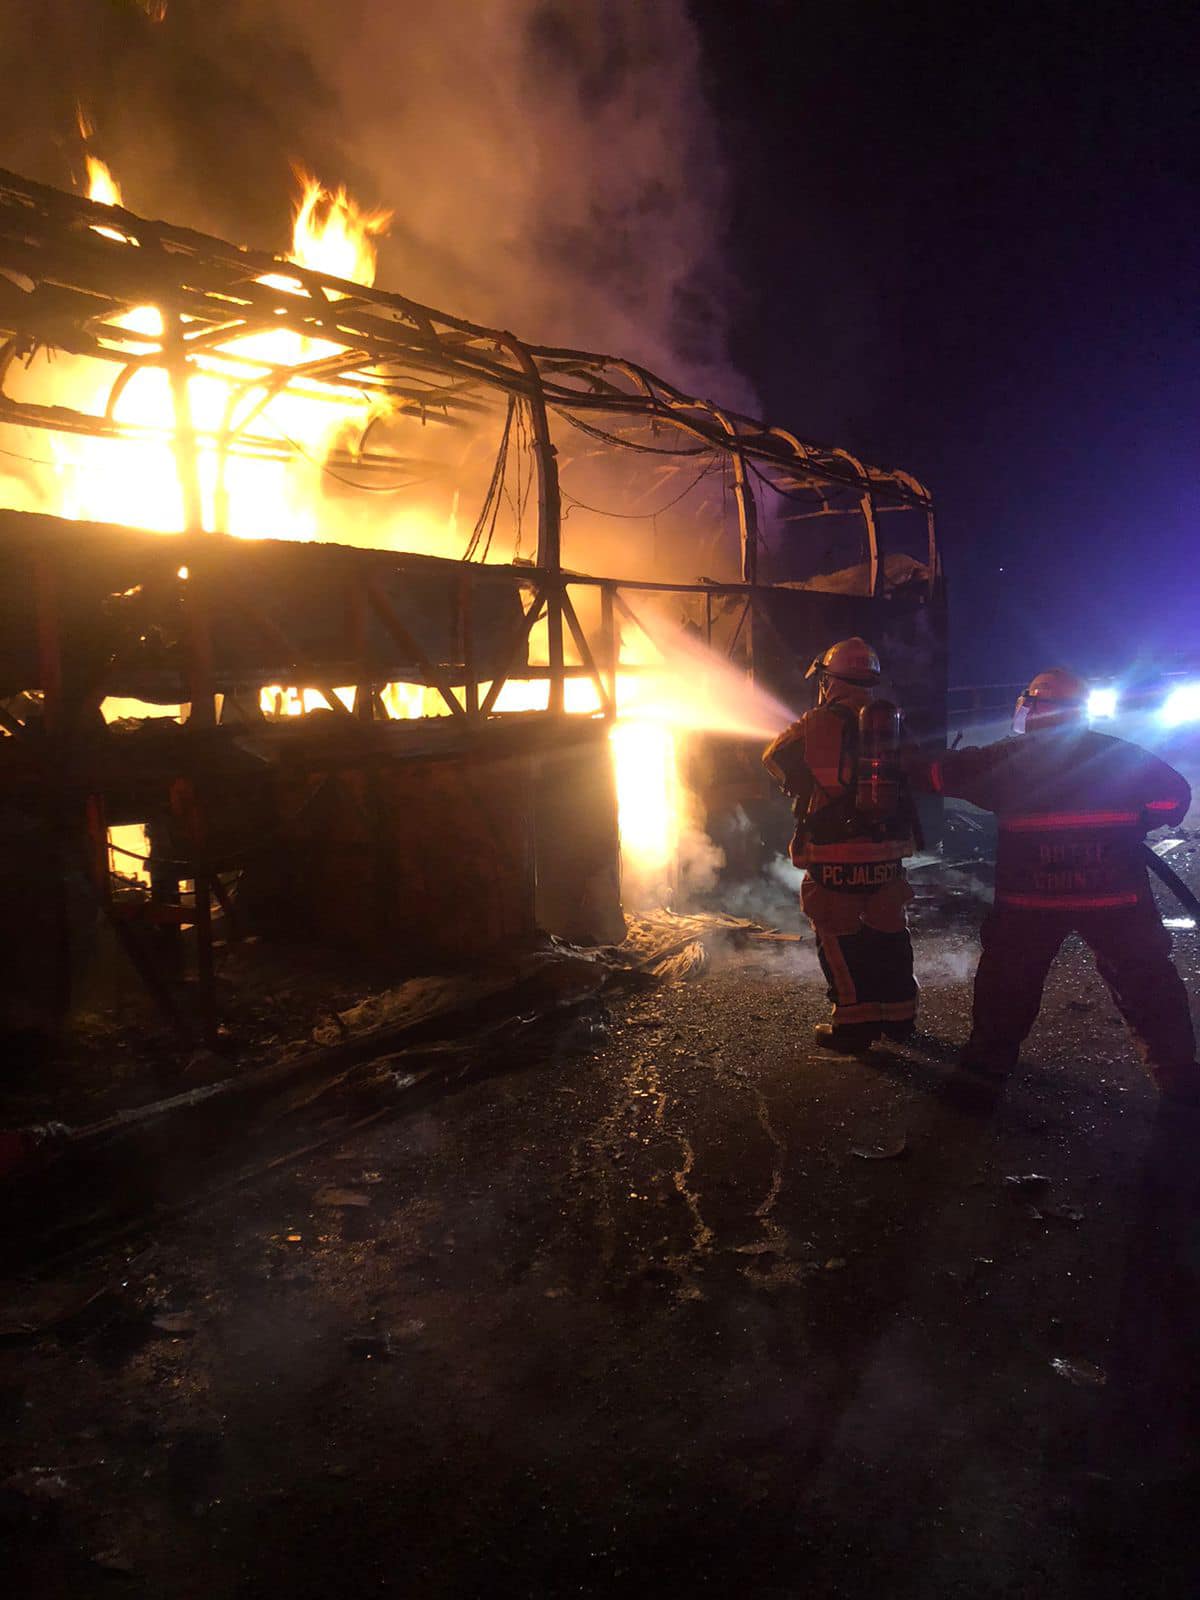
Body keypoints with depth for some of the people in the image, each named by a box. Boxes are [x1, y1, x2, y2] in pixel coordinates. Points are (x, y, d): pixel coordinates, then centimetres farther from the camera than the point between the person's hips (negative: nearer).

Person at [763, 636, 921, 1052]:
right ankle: (898, 1014, 29)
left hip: (834, 856, -5)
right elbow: (911, 778, 14)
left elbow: (775, 757, 4)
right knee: (888, 931, 19)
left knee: (839, 937, 6)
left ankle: (853, 1023, 8)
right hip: (887, 853, 5)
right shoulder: (891, 723, 3)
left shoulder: (818, 724, -10)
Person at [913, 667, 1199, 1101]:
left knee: (1007, 981, 16)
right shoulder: (1120, 754, 5)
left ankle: (987, 1064, 21)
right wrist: (1129, 828, 13)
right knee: (1147, 983, 12)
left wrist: (905, 766, 26)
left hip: (1030, 898, 0)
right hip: (1115, 892, 1)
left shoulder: (1006, 758, 1)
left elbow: (943, 773, 9)